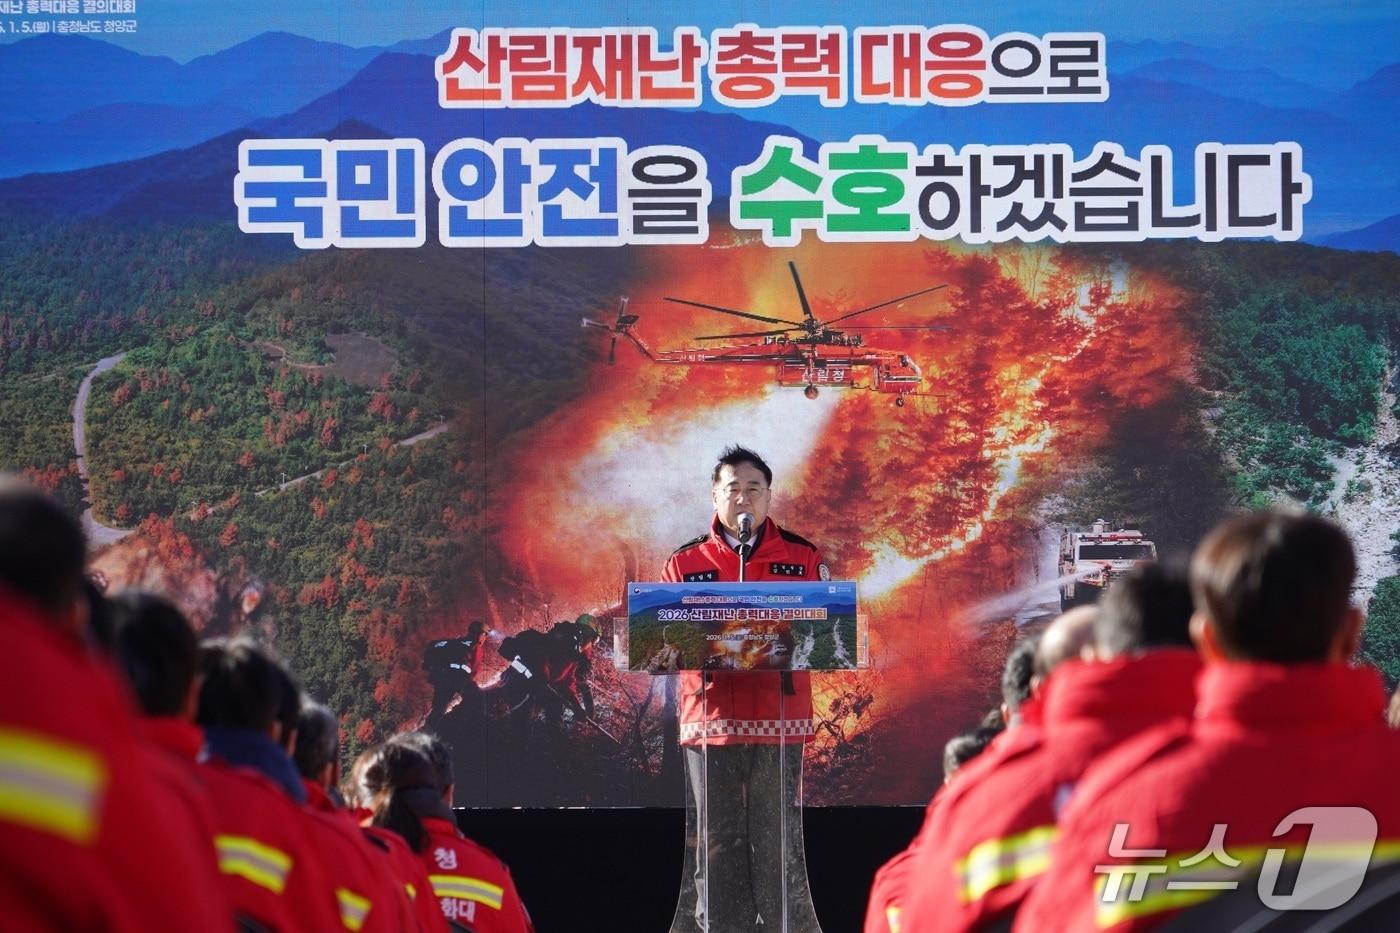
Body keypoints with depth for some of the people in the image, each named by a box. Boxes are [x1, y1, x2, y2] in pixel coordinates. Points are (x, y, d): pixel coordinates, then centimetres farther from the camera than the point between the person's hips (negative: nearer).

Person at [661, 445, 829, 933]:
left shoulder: (802, 558, 10)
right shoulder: (685, 563, 10)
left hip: (780, 719, -1)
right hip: (710, 720, 1)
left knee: (779, 842, -1)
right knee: (718, 841, 3)